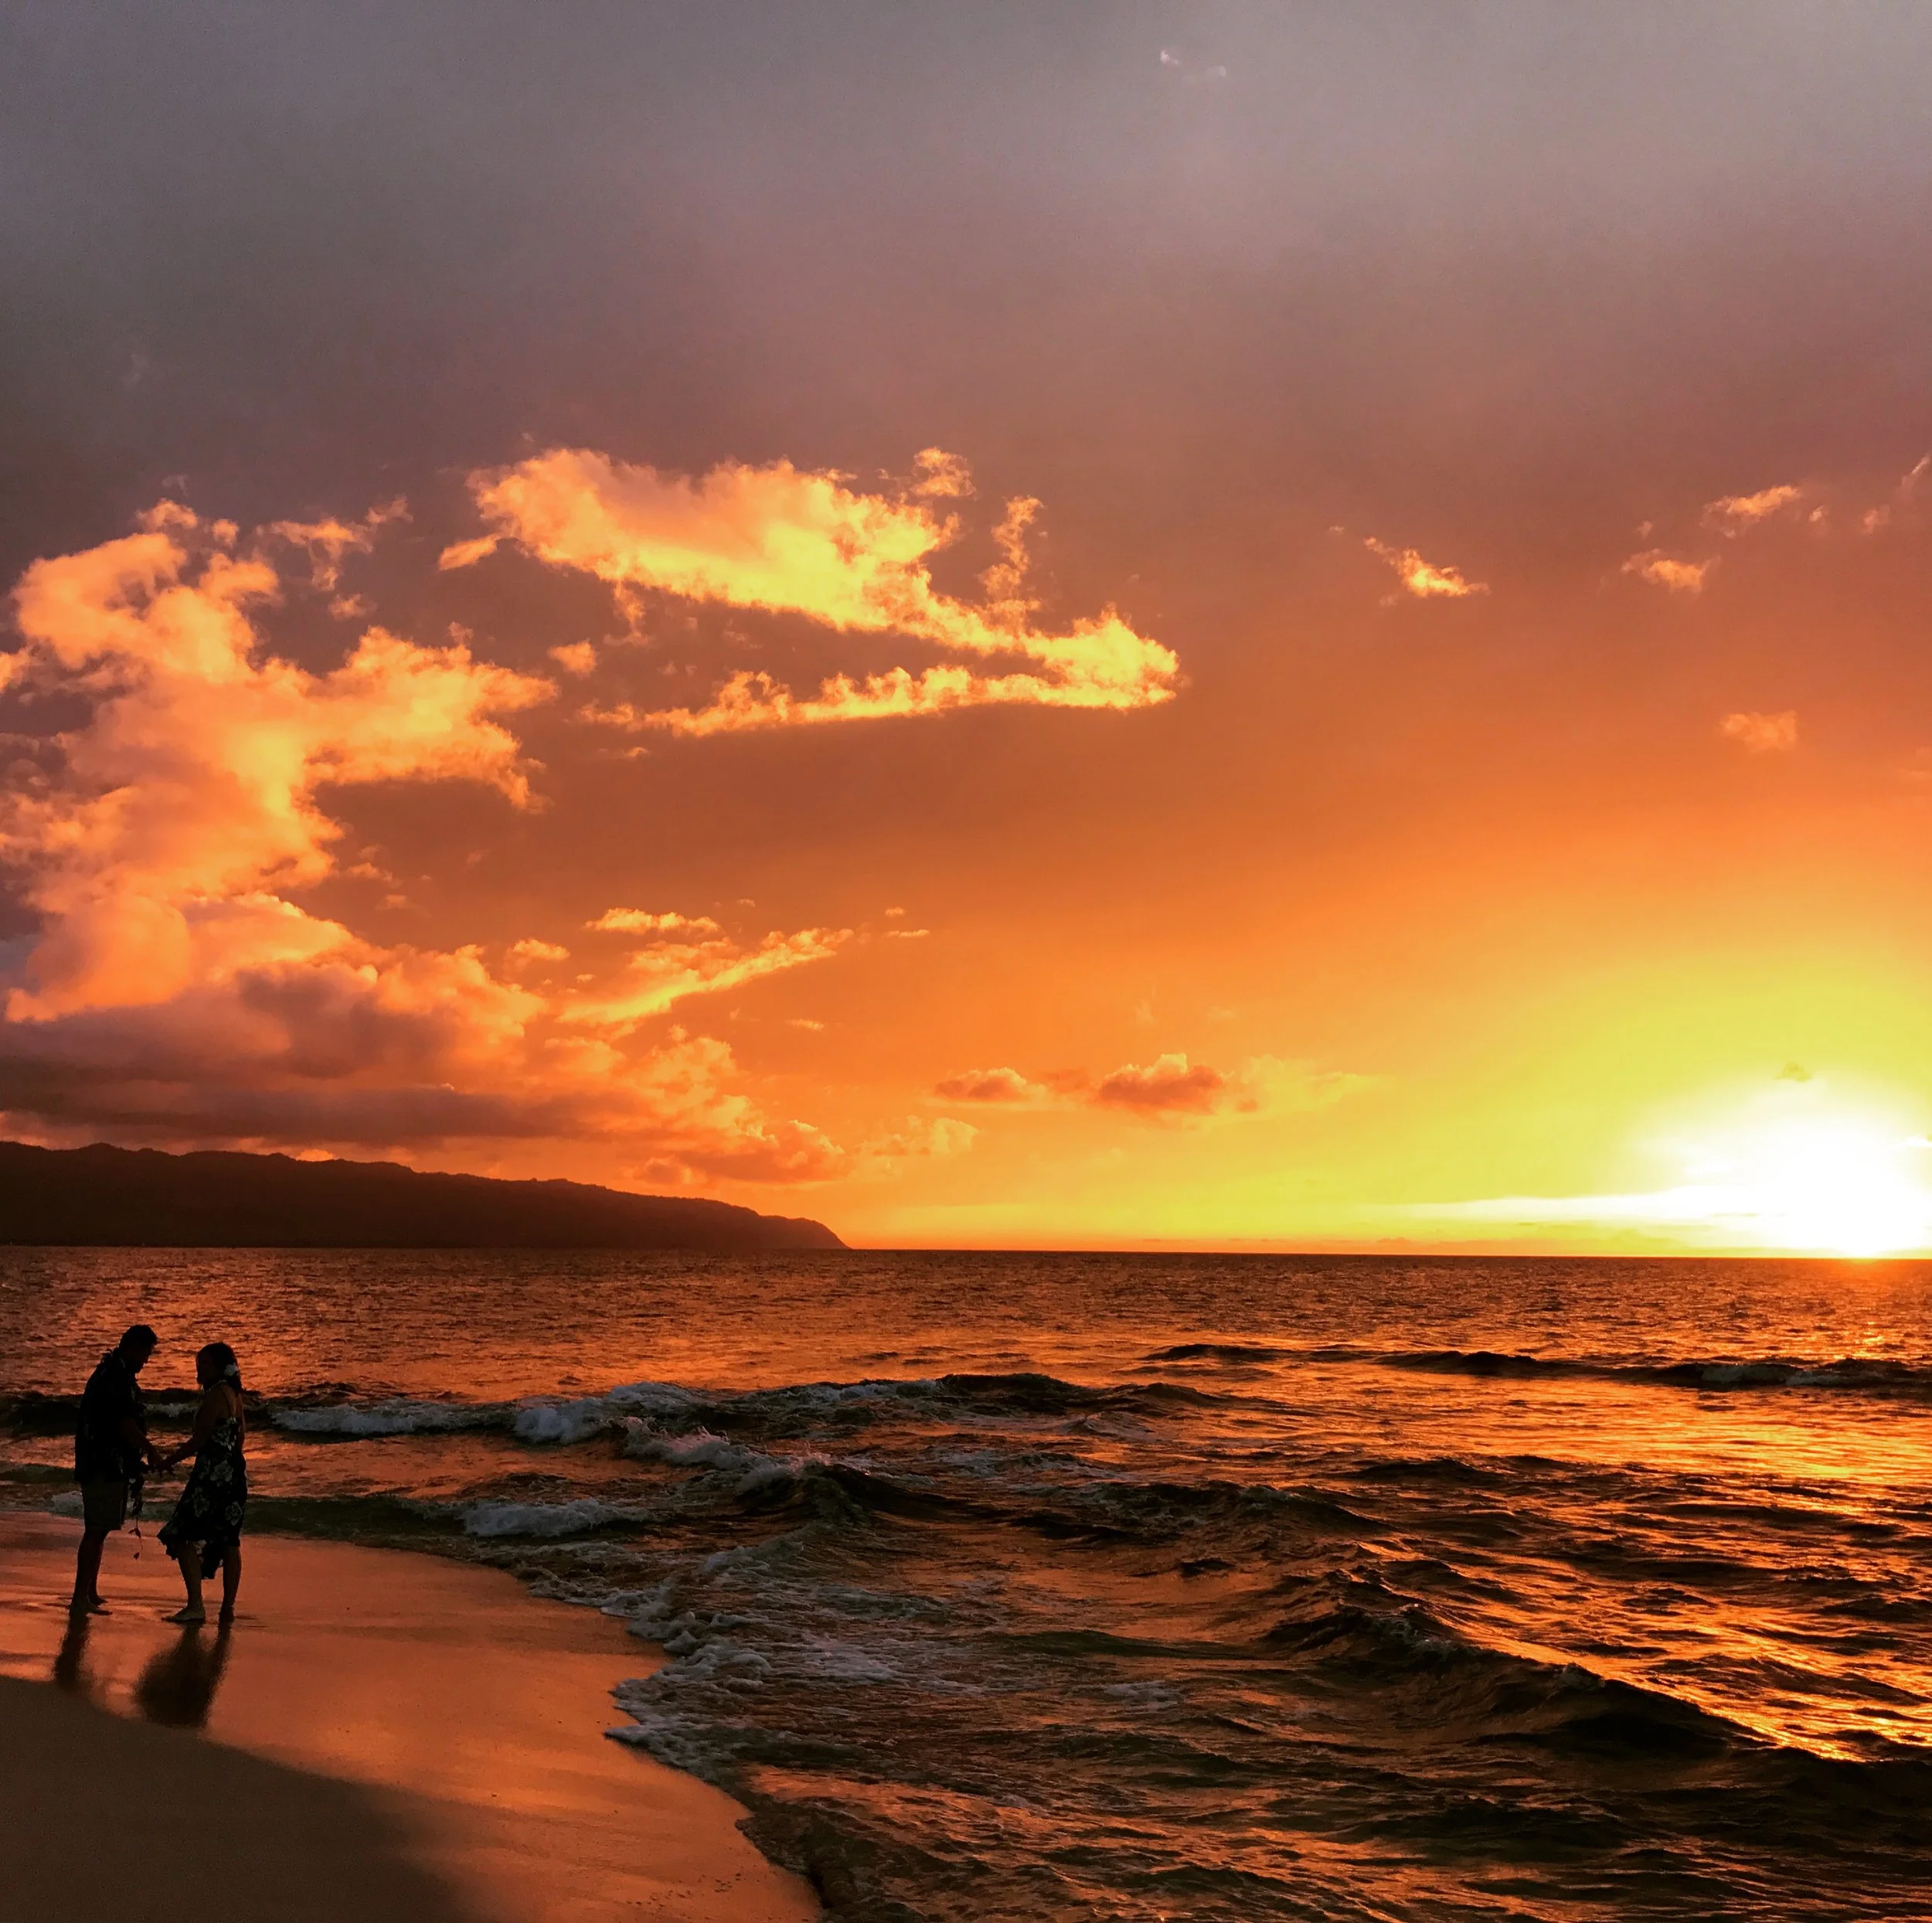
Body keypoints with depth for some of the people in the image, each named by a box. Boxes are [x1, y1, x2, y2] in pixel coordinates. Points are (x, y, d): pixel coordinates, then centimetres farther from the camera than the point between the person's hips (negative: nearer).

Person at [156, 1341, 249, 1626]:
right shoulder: (234, 1394, 13)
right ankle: (228, 1607, 14)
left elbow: (199, 1440, -16)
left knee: (184, 1537, -6)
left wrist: (170, 1460, -4)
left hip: (213, 1473, -10)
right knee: (228, 1541, 11)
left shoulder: (215, 1396, -15)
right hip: (234, 1472, 10)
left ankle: (195, 1606, -10)